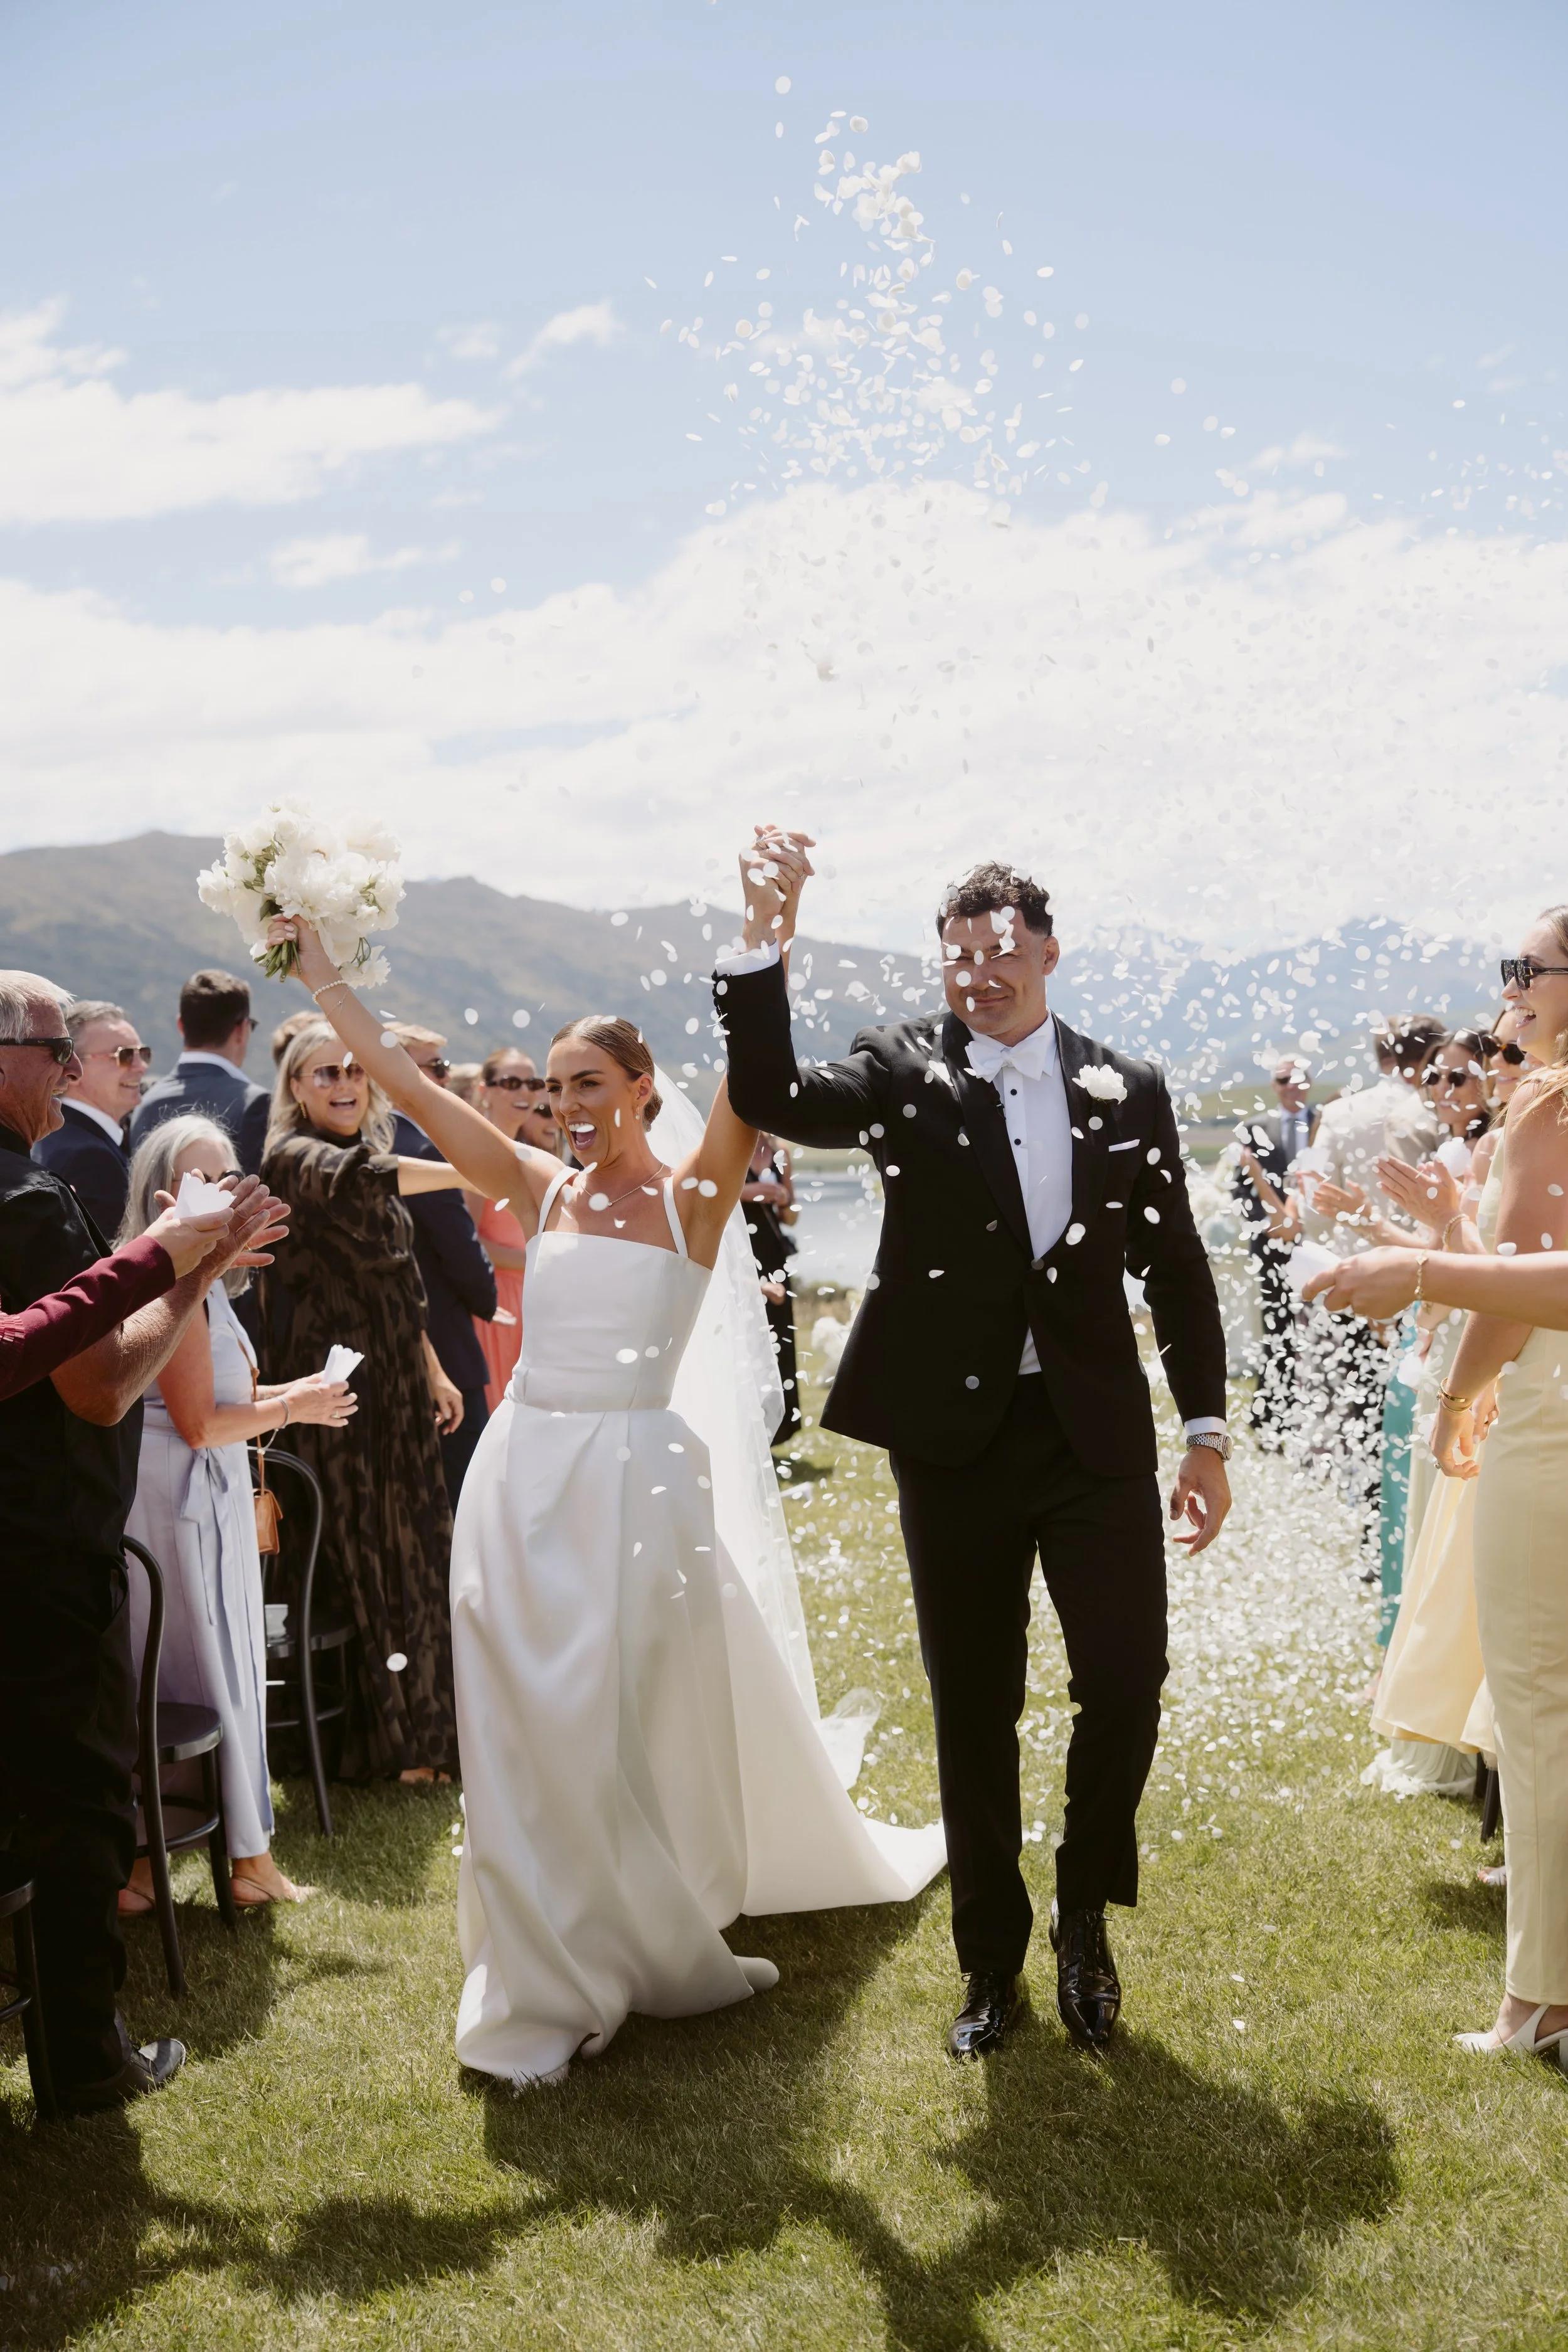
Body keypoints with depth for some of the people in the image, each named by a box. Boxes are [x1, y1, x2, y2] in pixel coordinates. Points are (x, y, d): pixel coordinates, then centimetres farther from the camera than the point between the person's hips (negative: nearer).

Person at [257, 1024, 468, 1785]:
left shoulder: (374, 1160, 15)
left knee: (410, 1549, 11)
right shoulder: (295, 1157, -10)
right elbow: (352, 1177, -33)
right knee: (352, 1556, -2)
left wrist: (433, 1373, 19)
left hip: (394, 1388, 8)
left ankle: (418, 1730, 22)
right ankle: (370, 1743, 9)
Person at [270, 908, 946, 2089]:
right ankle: (554, 1983, 21)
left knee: (644, 1732, 7)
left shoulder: (691, 1197, -3)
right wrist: (321, 974, 4)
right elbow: (407, 1082, 7)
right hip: (522, 1486, 4)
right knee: (531, 1739, 7)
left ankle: (660, 1946, 30)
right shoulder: (545, 1191, 8)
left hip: (637, 1483, -4)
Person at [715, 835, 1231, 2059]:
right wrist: (764, 940, -28)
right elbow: (770, 1097, -16)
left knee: (1126, 1685, -7)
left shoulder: (1127, 1089, 5)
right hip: (956, 1441, 0)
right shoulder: (909, 1071, 1)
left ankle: (1086, 1909, 21)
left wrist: (1206, 1431, 5)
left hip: (1099, 1432, 1)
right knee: (974, 1715, 9)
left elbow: (1175, 1266, 9)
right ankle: (994, 1958, 26)